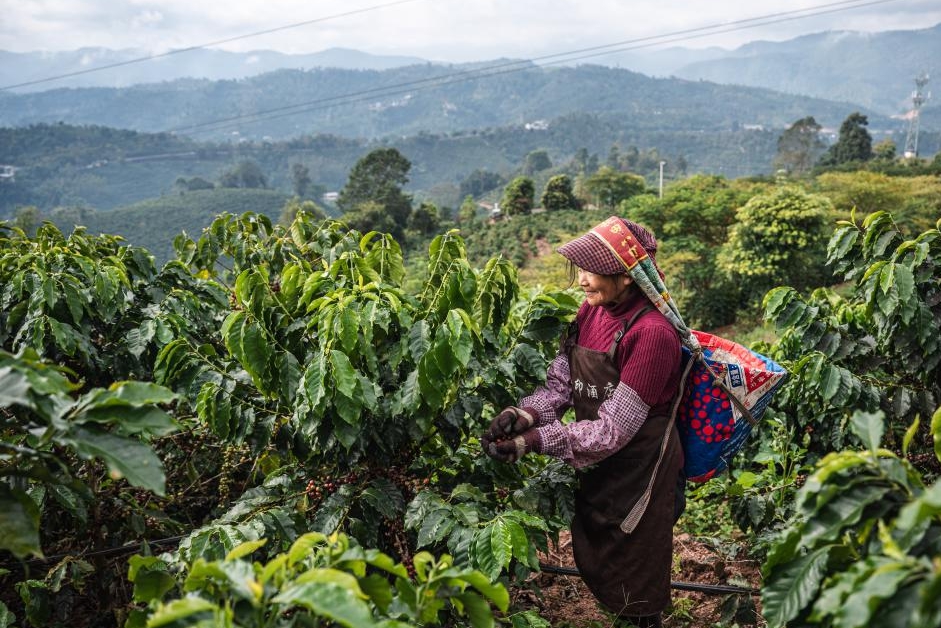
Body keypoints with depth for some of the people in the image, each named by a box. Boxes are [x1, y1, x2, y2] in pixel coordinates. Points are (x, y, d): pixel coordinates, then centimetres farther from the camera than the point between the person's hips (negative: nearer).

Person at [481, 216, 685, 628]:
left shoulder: (652, 334, -26)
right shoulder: (590, 313, -2)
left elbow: (613, 430, -25)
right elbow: (559, 385, -2)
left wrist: (535, 441, -28)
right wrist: (523, 415, -22)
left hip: (639, 474, -7)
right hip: (597, 467, 7)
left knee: (635, 594, 13)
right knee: (594, 567, 24)